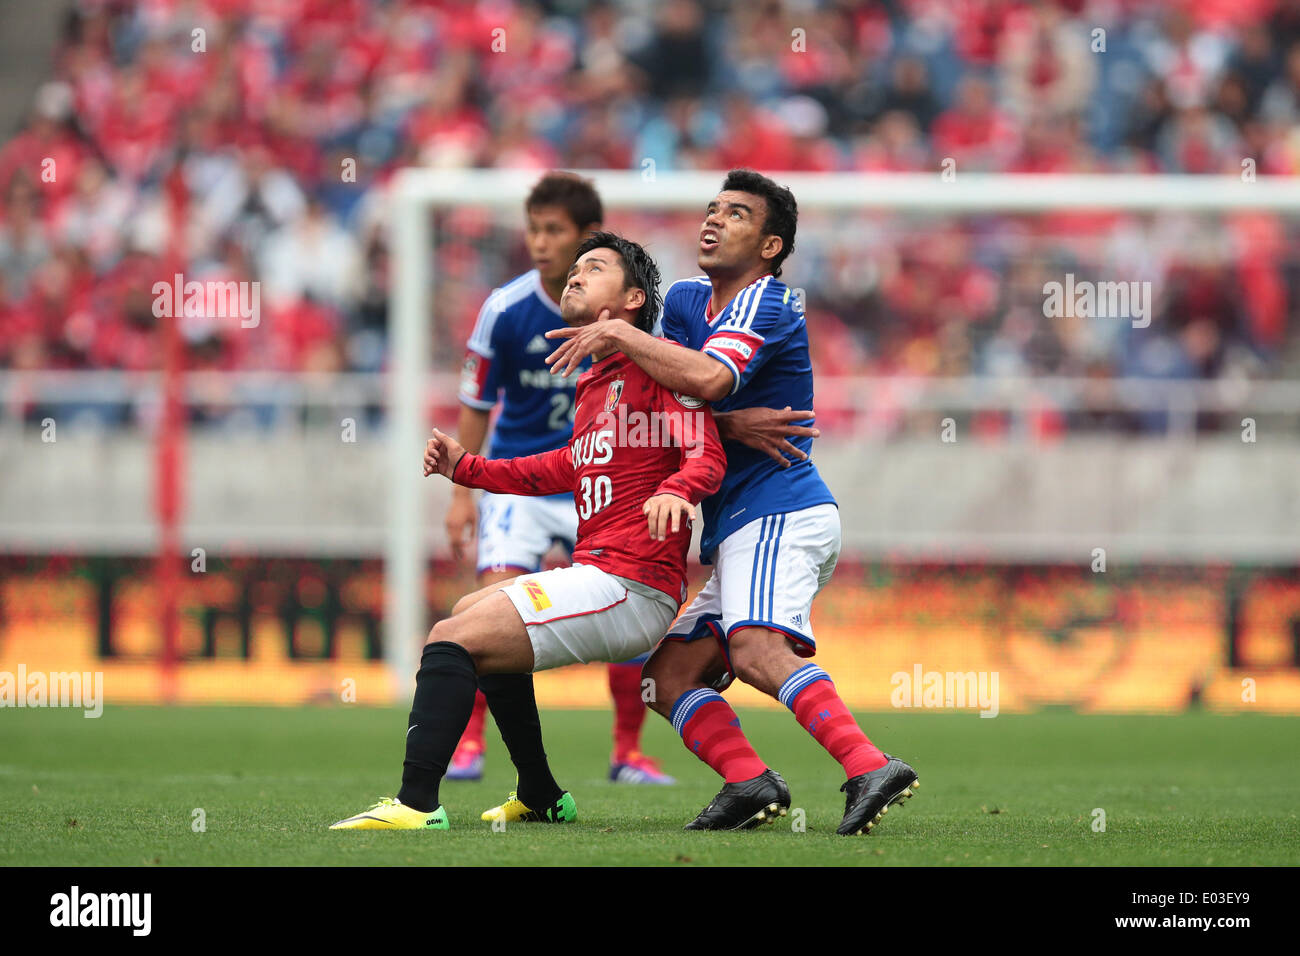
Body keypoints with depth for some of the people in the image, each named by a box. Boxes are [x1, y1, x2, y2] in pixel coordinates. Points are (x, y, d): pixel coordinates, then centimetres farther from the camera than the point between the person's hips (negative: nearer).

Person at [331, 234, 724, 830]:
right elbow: (569, 468, 36)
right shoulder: (593, 383, 22)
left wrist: (675, 490, -39)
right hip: (596, 570, 10)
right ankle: (542, 798, 29)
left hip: (630, 587, -10)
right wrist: (466, 468, 32)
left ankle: (417, 803, -22)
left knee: (452, 640, -17)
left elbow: (706, 456, -17)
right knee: (468, 615, 30)